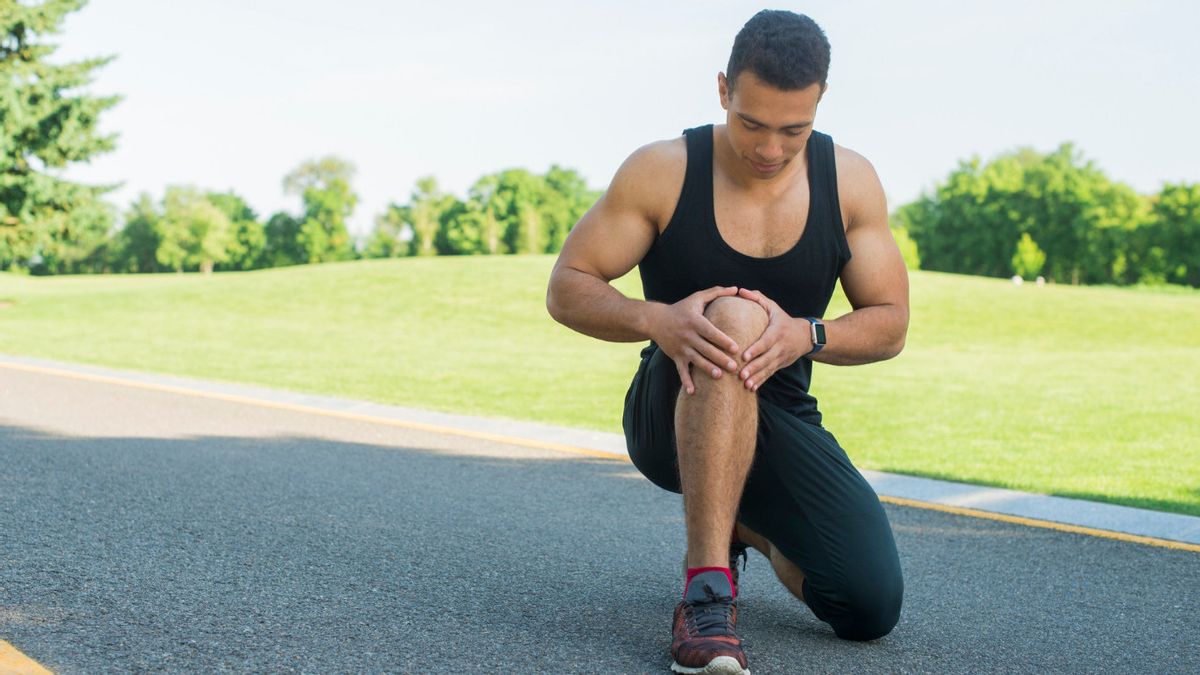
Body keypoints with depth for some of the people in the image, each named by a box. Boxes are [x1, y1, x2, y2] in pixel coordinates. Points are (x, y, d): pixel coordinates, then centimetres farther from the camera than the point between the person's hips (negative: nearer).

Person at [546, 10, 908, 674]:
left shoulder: (850, 181, -4)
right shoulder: (663, 170, -11)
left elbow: (889, 325, -3)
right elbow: (566, 289, -9)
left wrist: (806, 335, -25)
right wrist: (657, 320, -30)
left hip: (780, 419, 4)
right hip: (668, 416, -3)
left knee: (872, 609, -11)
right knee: (734, 316, -37)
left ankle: (748, 526, 23)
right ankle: (706, 589, -37)